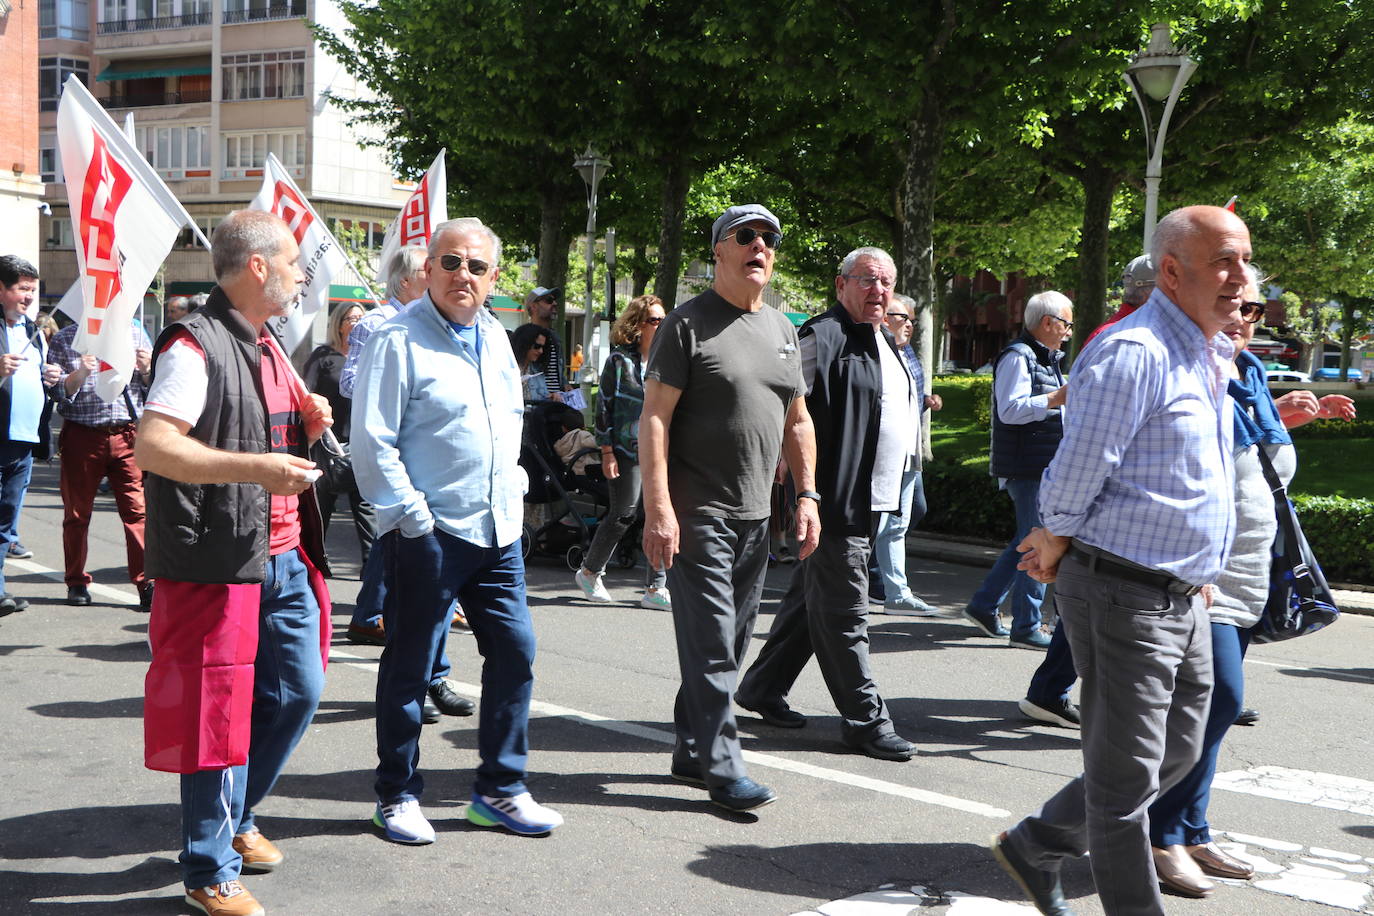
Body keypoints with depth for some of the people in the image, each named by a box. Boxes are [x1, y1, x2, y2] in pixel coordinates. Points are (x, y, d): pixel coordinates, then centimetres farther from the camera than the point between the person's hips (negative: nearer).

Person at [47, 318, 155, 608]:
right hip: (82, 436, 0)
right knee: (77, 513, 8)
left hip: (128, 435, 0)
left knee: (138, 510, -9)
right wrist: (80, 373, -16)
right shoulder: (65, 340, 7)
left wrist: (147, 369, -5)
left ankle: (146, 584, -6)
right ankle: (76, 583, 21)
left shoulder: (135, 334, 13)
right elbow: (57, 391, 1)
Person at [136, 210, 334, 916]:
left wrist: (309, 421, 7)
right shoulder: (195, 346, -14)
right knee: (219, 711, 0)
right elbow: (152, 445, -24)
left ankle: (234, 819, 34)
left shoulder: (266, 342, 16)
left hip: (284, 556, 9)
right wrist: (257, 467, -31)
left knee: (298, 689, 14)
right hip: (219, 560, -9)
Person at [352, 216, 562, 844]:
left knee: (514, 650, 8)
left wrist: (512, 485, 14)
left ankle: (500, 789, 21)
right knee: (410, 666, 3)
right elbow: (372, 441, -12)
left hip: (498, 530, 7)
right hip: (429, 533, -7)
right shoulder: (400, 340, -9)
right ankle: (397, 796, 18)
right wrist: (410, 512, -15)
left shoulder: (495, 337, 13)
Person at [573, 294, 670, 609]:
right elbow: (604, 406, -4)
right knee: (624, 514, -1)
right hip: (628, 450, -5)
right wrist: (607, 452, -8)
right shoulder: (620, 359, -3)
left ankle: (656, 588, 4)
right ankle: (588, 571, 20)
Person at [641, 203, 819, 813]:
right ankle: (722, 770, 1)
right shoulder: (688, 324, -6)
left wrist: (807, 495, 11)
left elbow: (797, 421, 20)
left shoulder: (783, 329, 15)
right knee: (711, 647, -5)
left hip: (755, 518, 7)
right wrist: (658, 508, -19)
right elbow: (654, 418, -12)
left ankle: (691, 753, 24)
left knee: (727, 645, 13)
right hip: (699, 515, -7)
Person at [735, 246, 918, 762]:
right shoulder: (822, 338, -12)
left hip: (871, 501, 10)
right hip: (834, 502, -10)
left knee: (811, 599, 17)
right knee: (843, 613, -2)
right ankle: (866, 721, 4)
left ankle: (762, 688, 29)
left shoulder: (884, 342, 18)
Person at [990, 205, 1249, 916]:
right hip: (1124, 596, -10)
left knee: (1176, 754, 21)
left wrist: (1060, 542, 14)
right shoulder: (1132, 354, -19)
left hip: (1183, 598, 10)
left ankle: (1035, 847, 33)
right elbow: (1076, 471, -18)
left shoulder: (1212, 359, 13)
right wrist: (1057, 545, -2)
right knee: (1127, 775, 2)